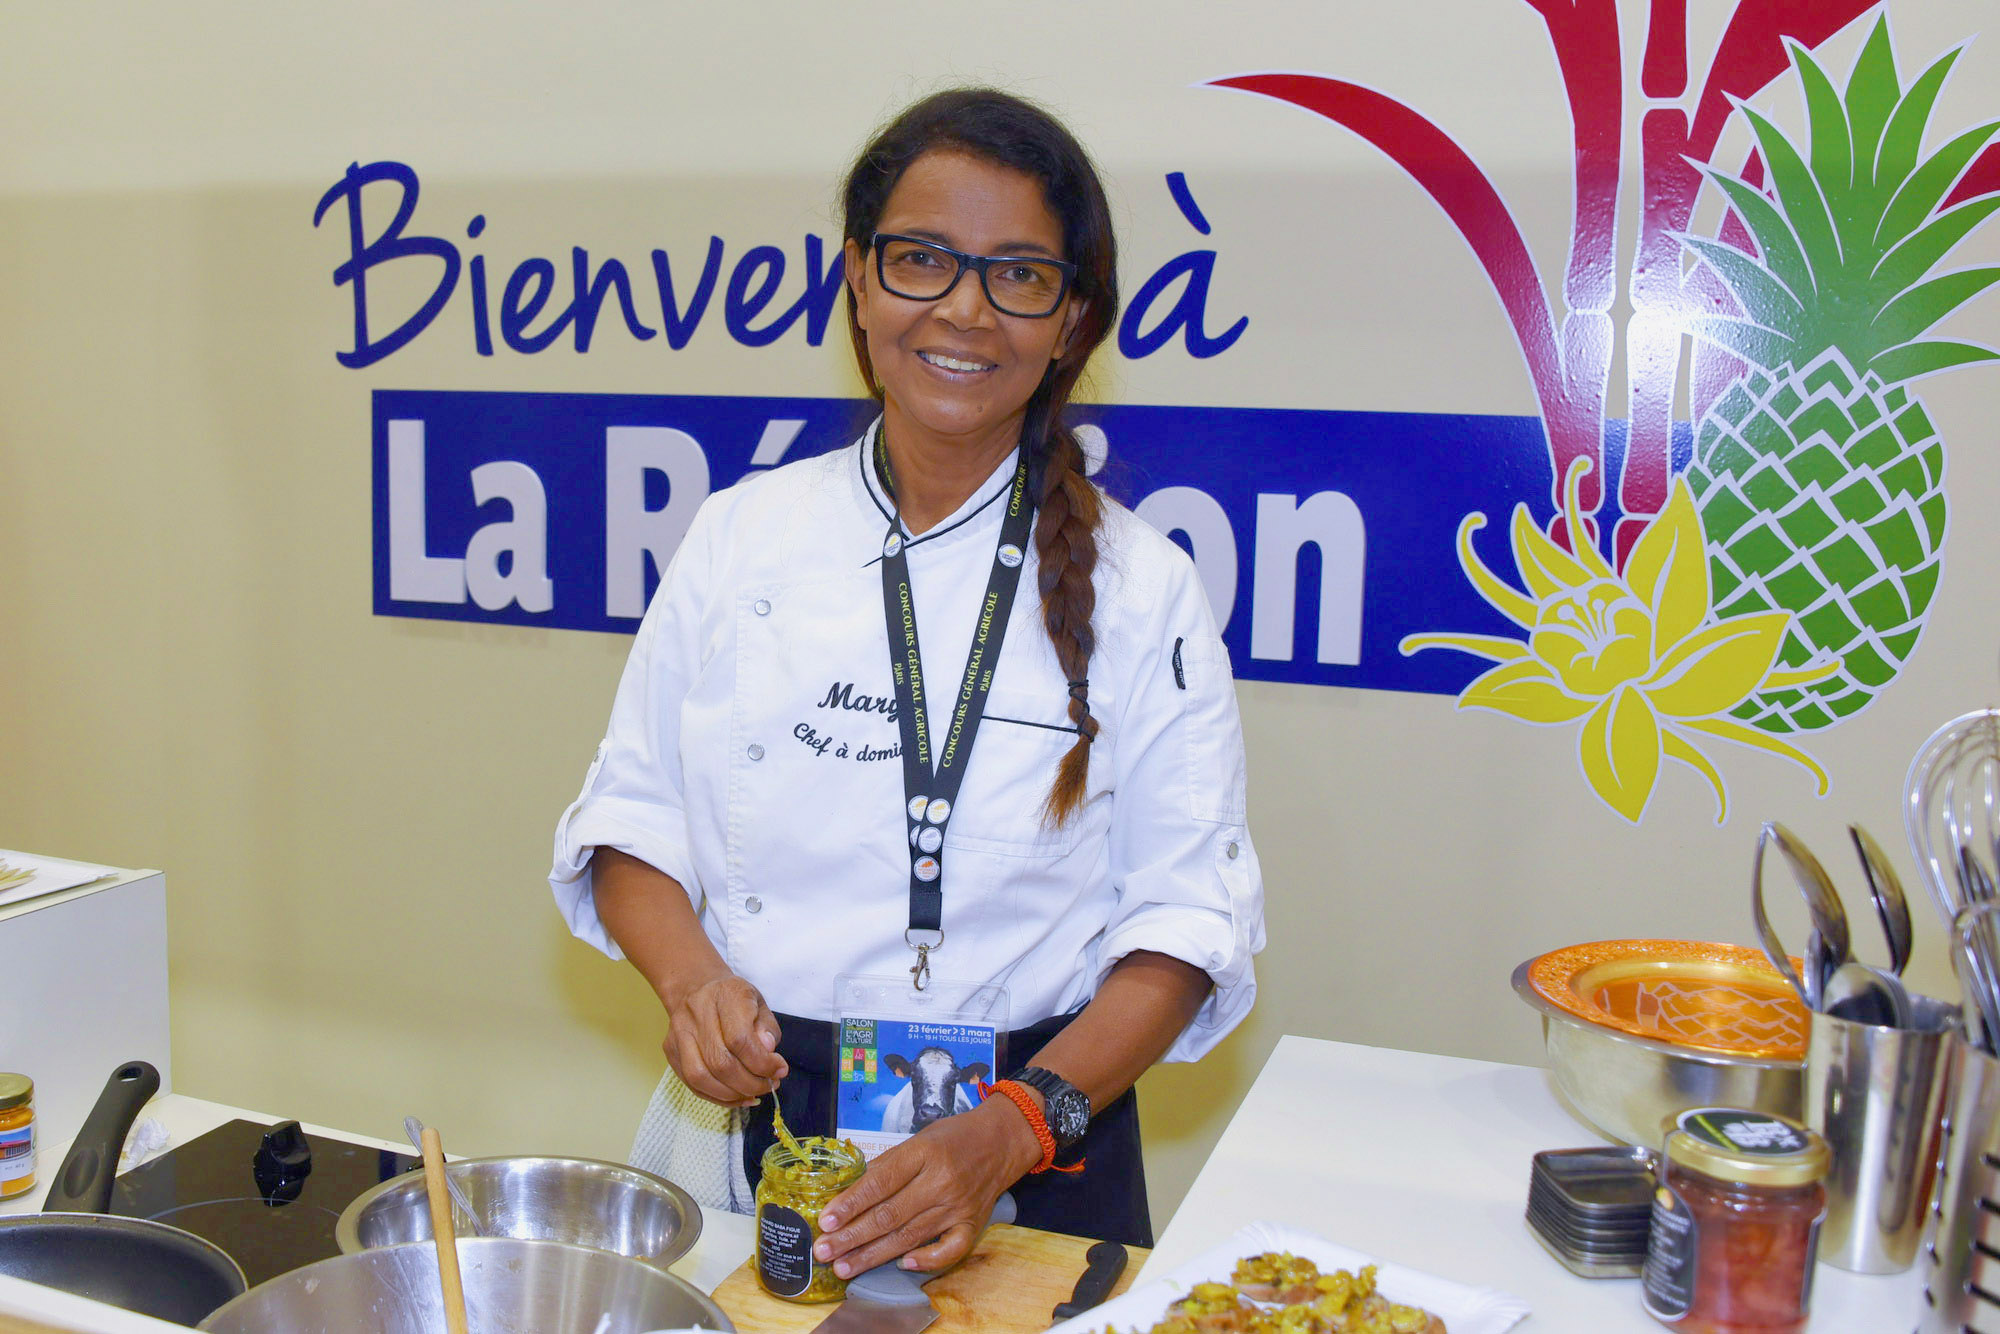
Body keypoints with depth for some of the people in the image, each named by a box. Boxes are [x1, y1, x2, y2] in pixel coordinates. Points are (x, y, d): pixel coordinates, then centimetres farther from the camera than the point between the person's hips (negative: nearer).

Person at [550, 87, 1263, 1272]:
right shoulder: (741, 539, -2)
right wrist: (690, 976, -15)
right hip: (756, 1122, 2)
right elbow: (632, 821, 4)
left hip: (1031, 1156, -1)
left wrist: (1010, 1130, -20)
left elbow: (1188, 918, -8)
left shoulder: (1143, 589, -8)